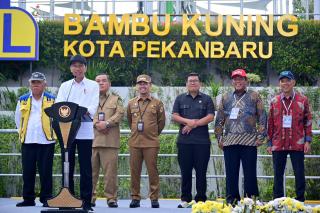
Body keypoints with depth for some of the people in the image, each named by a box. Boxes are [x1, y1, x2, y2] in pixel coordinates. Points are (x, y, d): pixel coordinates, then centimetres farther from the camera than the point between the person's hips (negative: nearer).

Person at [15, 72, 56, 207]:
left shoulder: (51, 100, 4)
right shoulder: (23, 100, 11)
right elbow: (18, 119, 20)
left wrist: (52, 133, 5)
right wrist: (22, 133, 15)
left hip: (46, 141, -2)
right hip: (27, 141, 2)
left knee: (45, 172, -2)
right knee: (28, 172, 3)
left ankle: (46, 199, 5)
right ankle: (28, 199, 11)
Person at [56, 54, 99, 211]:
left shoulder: (93, 85, 8)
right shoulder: (65, 86, 16)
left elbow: (93, 107, -4)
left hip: (85, 129, -2)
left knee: (85, 167, -3)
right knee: (67, 165, 3)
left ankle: (86, 201, 0)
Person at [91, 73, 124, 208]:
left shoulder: (116, 99, 16)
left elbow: (120, 114, -1)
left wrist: (107, 123, -14)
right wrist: (96, 124, -12)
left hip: (110, 140, -2)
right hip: (92, 139, 2)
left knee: (110, 170, -5)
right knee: (91, 170, 1)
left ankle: (111, 198, -1)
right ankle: (90, 197, 6)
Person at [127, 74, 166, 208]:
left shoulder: (157, 103, 3)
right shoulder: (131, 104, 10)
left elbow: (161, 122, 11)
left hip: (151, 143, -2)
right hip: (134, 142, 2)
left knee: (152, 171, 0)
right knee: (134, 171, 4)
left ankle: (154, 198, 6)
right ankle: (135, 198, 11)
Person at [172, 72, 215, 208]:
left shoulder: (206, 99, 9)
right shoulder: (180, 99, 13)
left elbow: (210, 117, -3)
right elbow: (175, 116, 3)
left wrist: (194, 124, -11)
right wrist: (189, 121, -14)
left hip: (202, 141, -1)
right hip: (184, 141, 1)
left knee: (201, 171, 0)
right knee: (185, 171, 3)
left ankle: (201, 199, 6)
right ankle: (185, 199, 9)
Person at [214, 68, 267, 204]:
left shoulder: (254, 97, 8)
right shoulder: (226, 98, 15)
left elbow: (262, 118, 3)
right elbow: (219, 120, 15)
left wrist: (261, 136, -5)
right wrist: (219, 138, 8)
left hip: (249, 142, -3)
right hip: (230, 141, 3)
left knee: (250, 173, -1)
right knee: (231, 173, 4)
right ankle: (232, 199, 11)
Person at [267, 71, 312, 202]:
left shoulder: (302, 100, 3)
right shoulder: (274, 101, 8)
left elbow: (308, 121, 4)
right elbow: (270, 123, 10)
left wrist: (308, 141, -3)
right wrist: (269, 143, 7)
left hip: (297, 144, -2)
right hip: (278, 145, 2)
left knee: (299, 174, 2)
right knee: (278, 174, 6)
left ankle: (300, 200, 10)